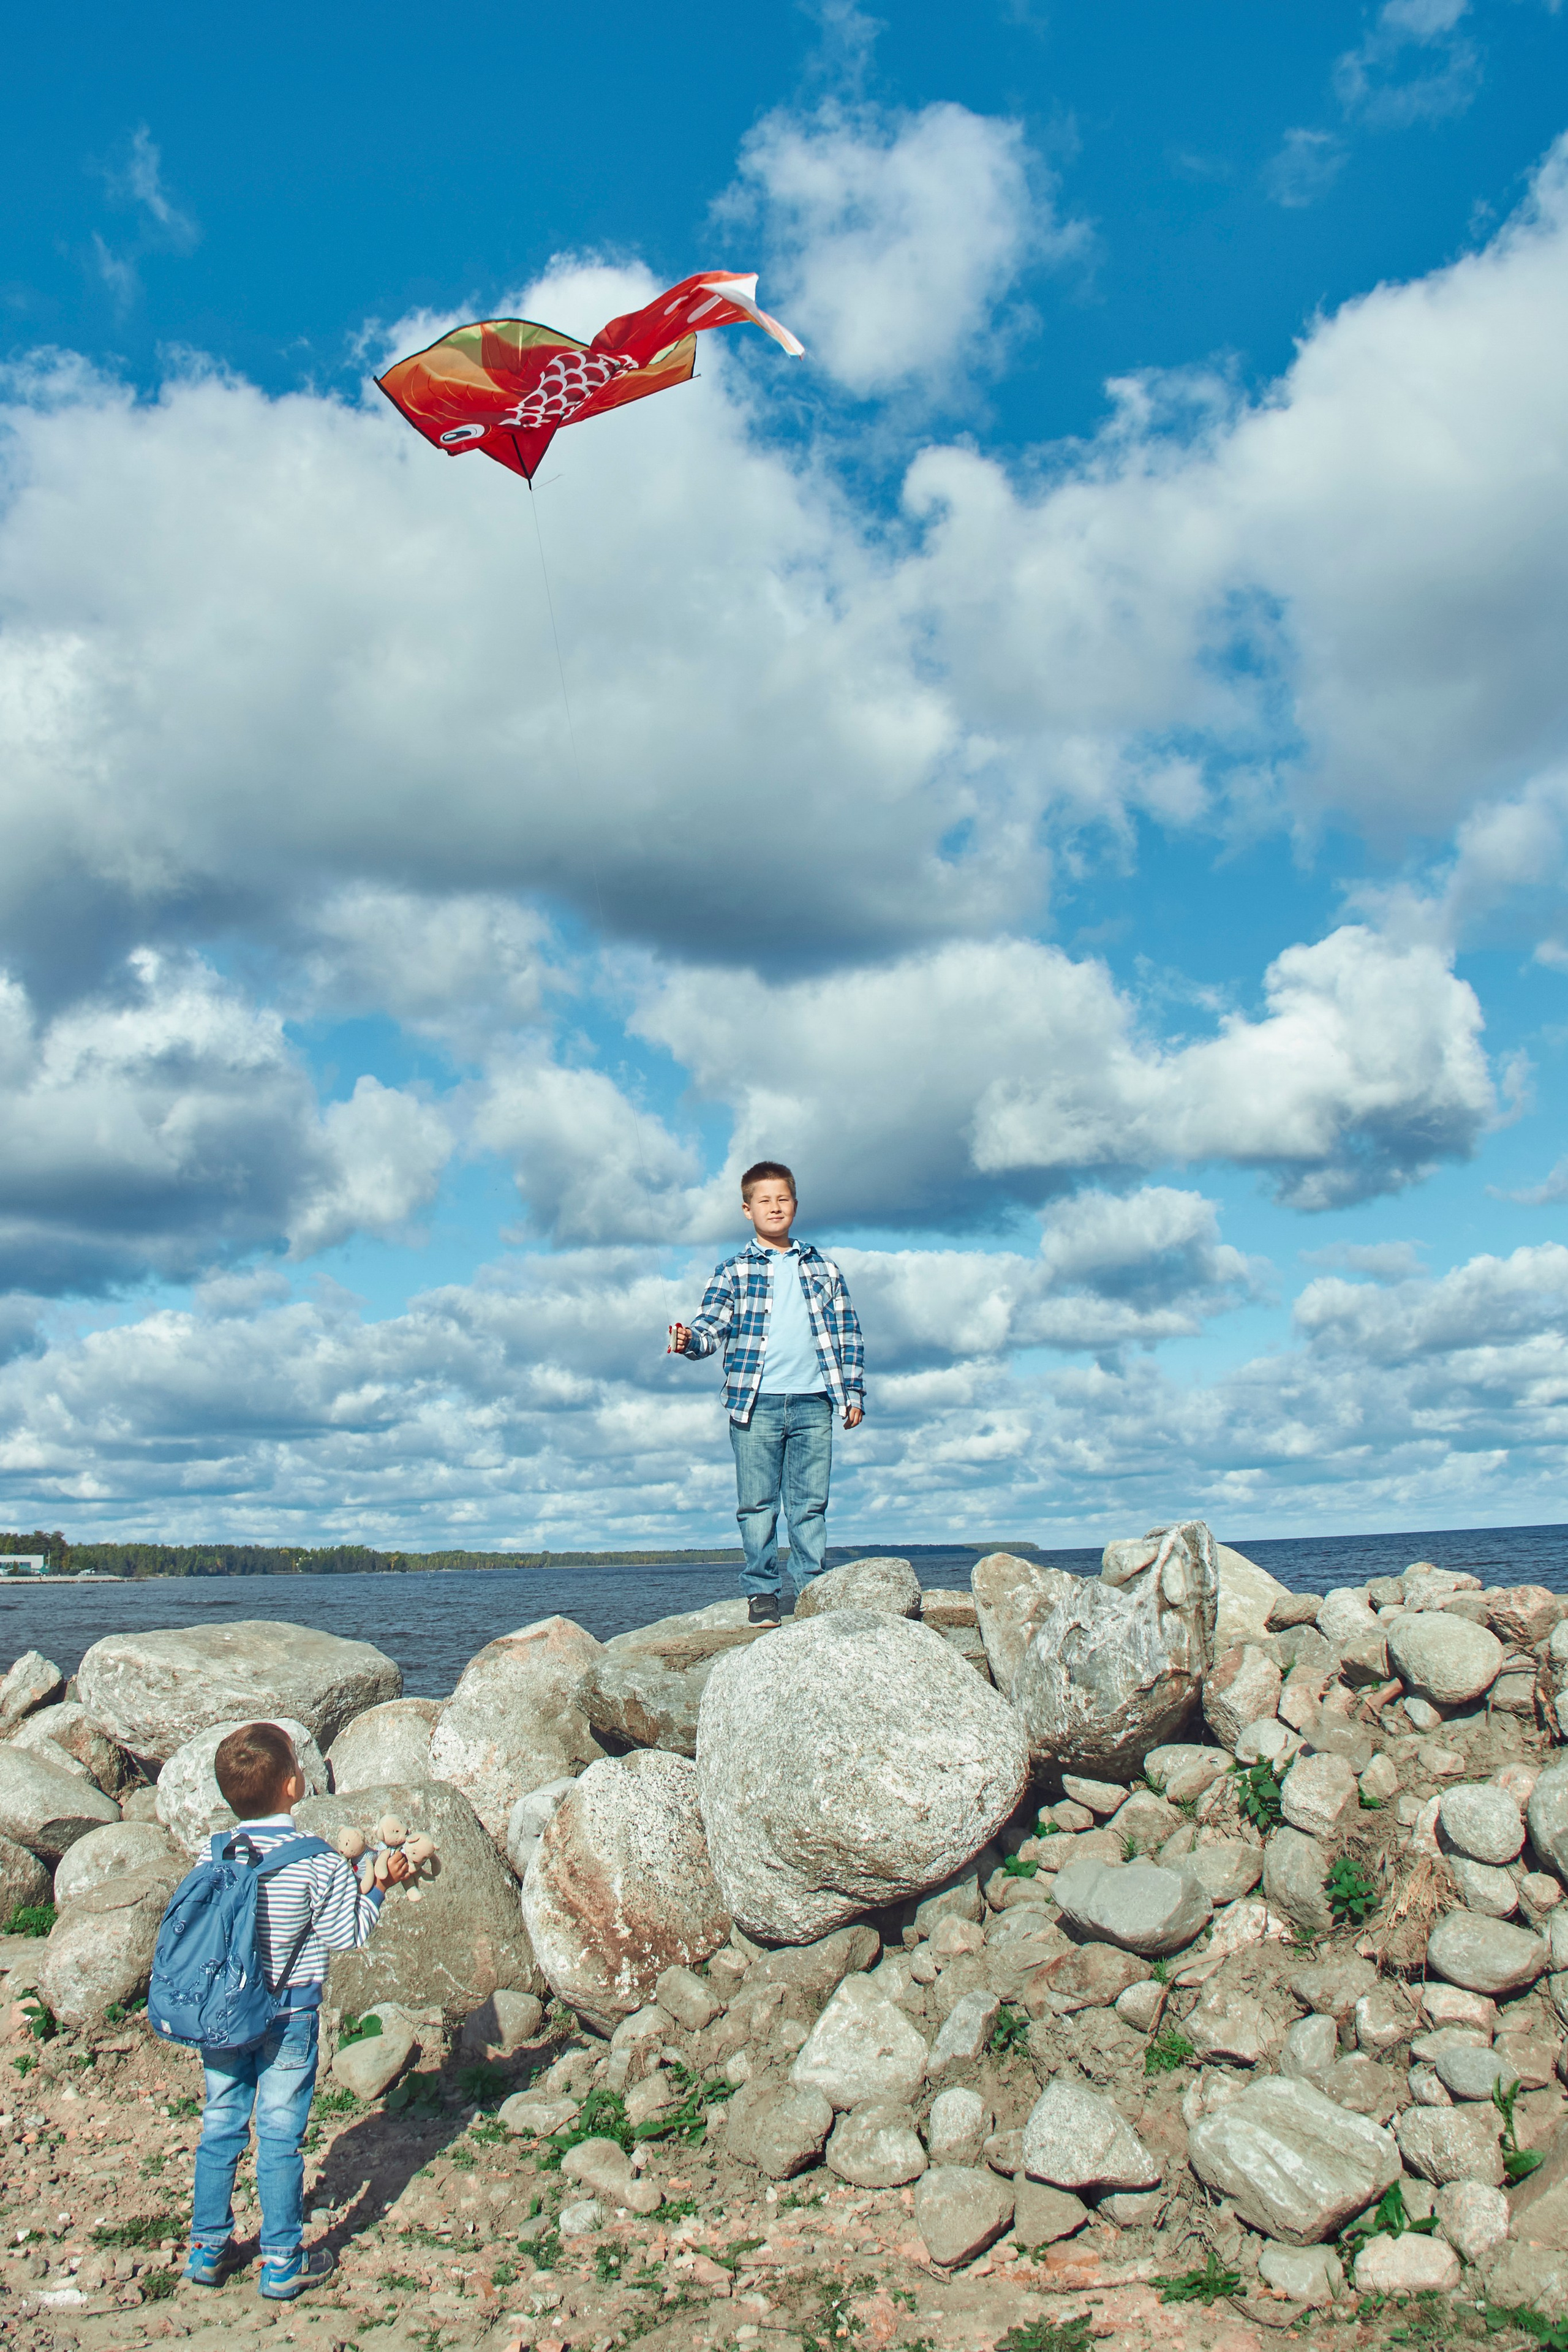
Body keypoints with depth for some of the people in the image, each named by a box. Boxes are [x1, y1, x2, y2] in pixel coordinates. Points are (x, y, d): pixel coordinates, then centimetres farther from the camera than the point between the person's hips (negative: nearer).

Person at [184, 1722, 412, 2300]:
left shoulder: (214, 1853, -7)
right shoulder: (320, 1862, -18)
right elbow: (348, 1937, -11)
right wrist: (379, 1887, 4)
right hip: (288, 2015, -4)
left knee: (220, 2127, 17)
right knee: (279, 2136, 6)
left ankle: (208, 2248, 28)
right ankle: (282, 2263, 17)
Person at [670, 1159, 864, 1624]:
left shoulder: (822, 1268, 14)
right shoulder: (734, 1272, 7)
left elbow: (848, 1333, 16)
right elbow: (711, 1325, -1)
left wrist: (854, 1393, 10)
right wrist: (689, 1339, -24)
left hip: (813, 1401, 2)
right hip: (756, 1403, -1)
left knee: (811, 1503, 5)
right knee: (757, 1503, 1)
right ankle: (762, 1591, 9)